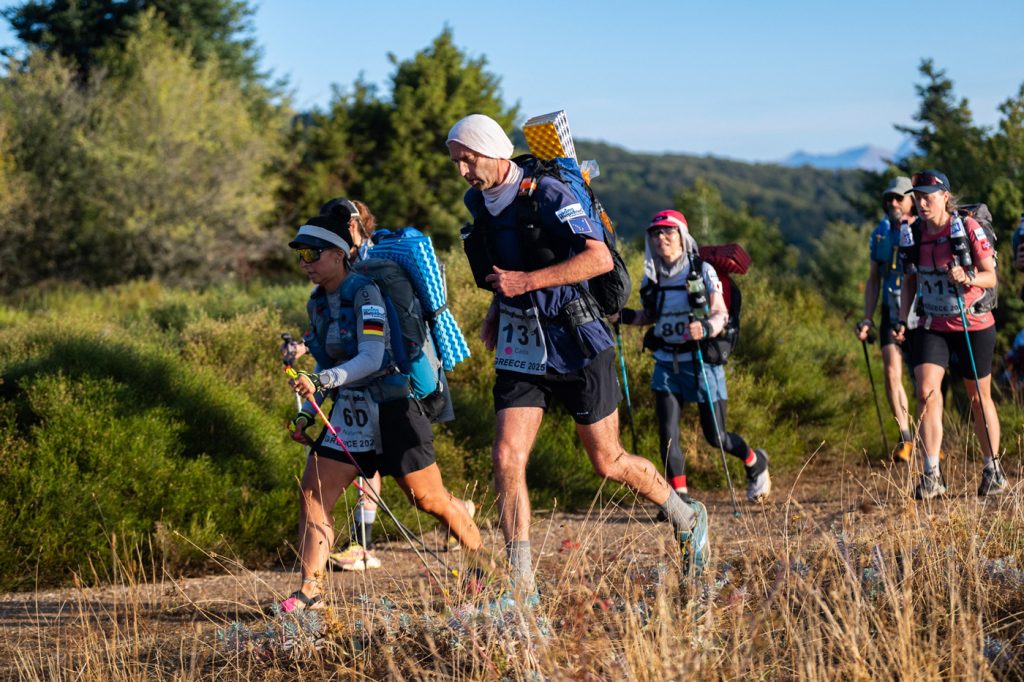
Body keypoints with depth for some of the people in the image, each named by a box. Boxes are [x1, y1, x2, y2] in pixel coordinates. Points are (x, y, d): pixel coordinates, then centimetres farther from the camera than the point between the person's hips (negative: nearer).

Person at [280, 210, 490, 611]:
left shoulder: (364, 293, -15)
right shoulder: (318, 303, 9)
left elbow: (372, 358, -25)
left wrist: (320, 381, -35)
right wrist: (307, 413, 10)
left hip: (391, 409, -7)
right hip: (347, 410, 8)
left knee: (430, 500, 0)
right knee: (313, 494, -5)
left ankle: (485, 566, 19)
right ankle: (311, 590, -3)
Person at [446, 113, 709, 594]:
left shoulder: (547, 195, -16)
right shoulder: (478, 203, 7)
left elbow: (599, 258, -26)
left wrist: (526, 281, -28)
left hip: (576, 343, -6)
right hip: (520, 349, 6)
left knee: (608, 463, 4)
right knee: (506, 459, -9)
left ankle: (686, 518, 32)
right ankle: (521, 587, -6)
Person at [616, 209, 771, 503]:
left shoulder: (703, 271, -8)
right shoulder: (652, 276, 6)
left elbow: (721, 315, -13)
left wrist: (706, 328, -34)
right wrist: (625, 316, -1)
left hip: (701, 361, -4)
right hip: (666, 364, 4)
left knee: (715, 437, 4)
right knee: (667, 434, -9)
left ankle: (756, 462, 35)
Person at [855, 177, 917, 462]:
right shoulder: (881, 233, 8)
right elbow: (874, 279, 14)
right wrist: (867, 318, 9)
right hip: (891, 313, 3)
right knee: (892, 373, -11)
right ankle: (906, 438, -1)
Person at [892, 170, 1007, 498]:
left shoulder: (969, 229, -10)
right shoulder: (914, 235, 2)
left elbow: (991, 277, -8)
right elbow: (909, 281, 13)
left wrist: (967, 278, -28)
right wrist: (902, 321, 2)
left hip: (974, 326, -3)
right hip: (932, 326, 3)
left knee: (979, 397, 8)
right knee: (926, 392, -14)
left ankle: (993, 470, 23)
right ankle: (932, 475, -13)